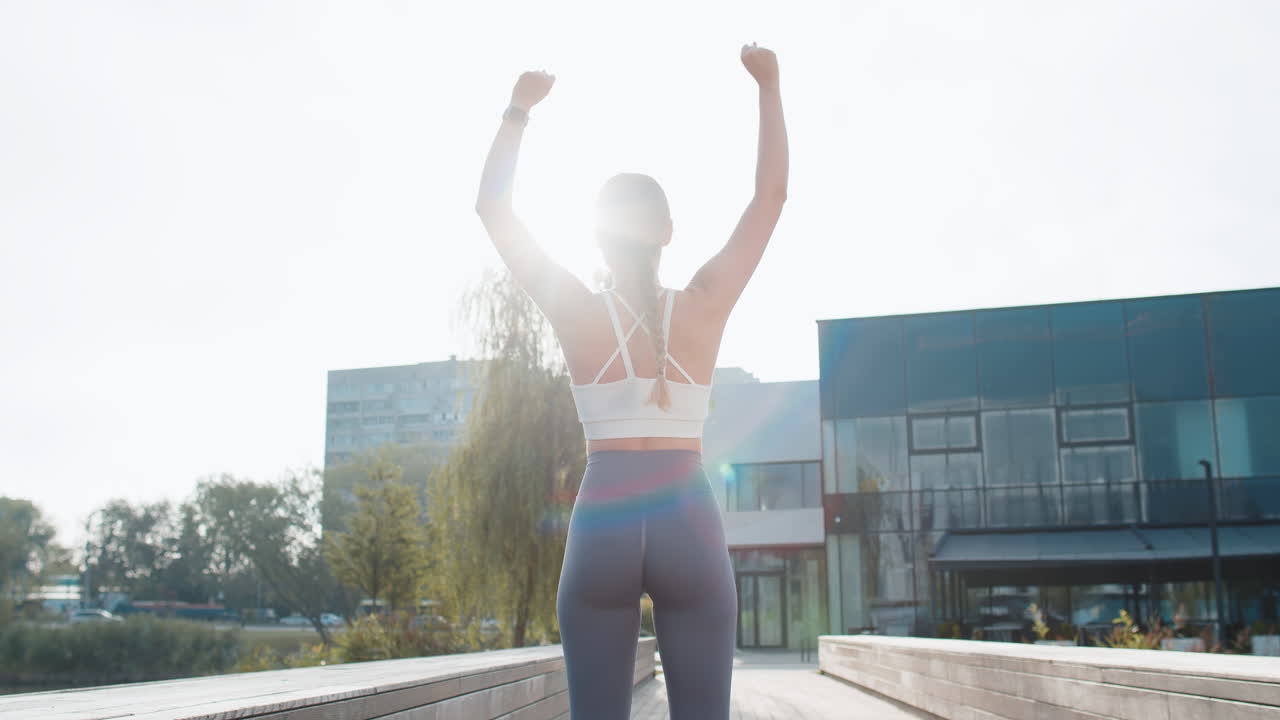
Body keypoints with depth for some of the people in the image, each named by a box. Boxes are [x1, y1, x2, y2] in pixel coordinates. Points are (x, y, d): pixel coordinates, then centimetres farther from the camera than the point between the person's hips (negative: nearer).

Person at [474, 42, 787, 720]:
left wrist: (518, 110, 14)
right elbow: (772, 193, 7)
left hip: (601, 523, 0)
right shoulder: (702, 307, -1)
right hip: (689, 522, 0)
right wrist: (768, 86, 11)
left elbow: (492, 206, 8)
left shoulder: (578, 313, -1)